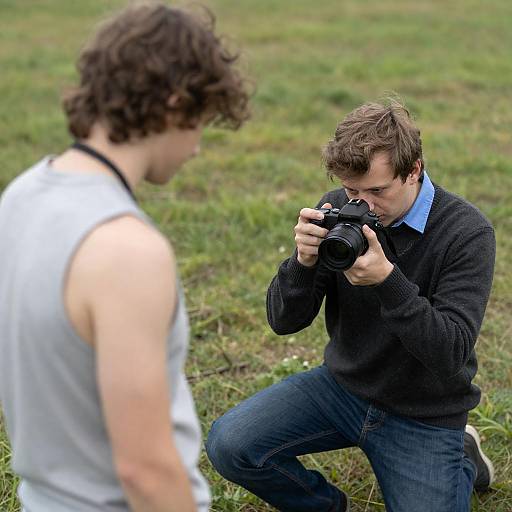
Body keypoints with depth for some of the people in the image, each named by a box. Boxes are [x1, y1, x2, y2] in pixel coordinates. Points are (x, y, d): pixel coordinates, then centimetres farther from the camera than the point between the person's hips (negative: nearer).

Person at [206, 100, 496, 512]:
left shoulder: (466, 232, -19)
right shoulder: (339, 210, -8)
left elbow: (452, 354, -24)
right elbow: (284, 322, -6)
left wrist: (387, 280, -36)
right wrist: (304, 261, -27)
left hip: (425, 415, -3)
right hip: (344, 384, 3)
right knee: (229, 444, -16)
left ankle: (460, 463, 18)